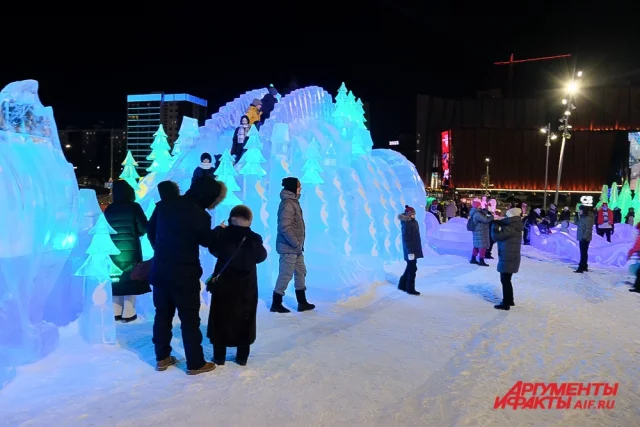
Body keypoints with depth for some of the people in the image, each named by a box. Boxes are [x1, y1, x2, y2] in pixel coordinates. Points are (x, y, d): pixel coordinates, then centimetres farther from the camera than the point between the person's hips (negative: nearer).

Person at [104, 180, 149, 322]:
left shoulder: (109, 209, 3)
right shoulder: (134, 207, -8)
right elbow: (144, 228, -8)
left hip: (113, 249, 4)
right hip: (131, 248, -4)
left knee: (116, 279, 13)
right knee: (130, 278, 4)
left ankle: (116, 312, 18)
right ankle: (128, 313, 5)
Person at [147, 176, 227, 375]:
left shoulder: (164, 205, 1)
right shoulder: (200, 216, -19)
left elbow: (150, 229, 14)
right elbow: (207, 241, -2)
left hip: (160, 271, 6)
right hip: (185, 275, -6)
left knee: (162, 314, 17)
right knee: (190, 319, 4)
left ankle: (162, 358, 28)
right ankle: (195, 363, 13)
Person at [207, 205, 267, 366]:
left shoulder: (222, 235, -10)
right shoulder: (254, 239, -10)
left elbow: (213, 249, 8)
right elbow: (261, 257, 4)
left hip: (223, 284, 0)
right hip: (246, 287, 0)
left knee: (220, 319, 11)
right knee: (244, 321, 11)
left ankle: (219, 357, 16)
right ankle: (242, 357, 17)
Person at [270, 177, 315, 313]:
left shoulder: (293, 202, 13)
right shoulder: (287, 204, -19)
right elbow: (285, 227, -25)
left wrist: (298, 243, 15)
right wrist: (296, 243, -18)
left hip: (296, 248, 10)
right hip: (289, 247, -10)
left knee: (301, 272, 15)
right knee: (285, 275, -2)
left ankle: (302, 302, 24)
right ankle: (276, 304, 10)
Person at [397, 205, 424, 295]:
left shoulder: (414, 222, 9)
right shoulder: (407, 224, -18)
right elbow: (406, 239, -22)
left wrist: (415, 250, 17)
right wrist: (410, 251, -24)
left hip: (415, 250, 9)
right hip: (411, 250, -9)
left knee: (410, 268, 18)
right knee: (412, 269, -1)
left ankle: (402, 285, 29)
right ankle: (410, 289, 10)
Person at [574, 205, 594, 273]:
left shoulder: (588, 218, -17)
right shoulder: (582, 217, 13)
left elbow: (588, 229, -21)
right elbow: (577, 223, 23)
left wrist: (584, 237, -25)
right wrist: (577, 216, 11)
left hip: (585, 239, -10)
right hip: (582, 238, 10)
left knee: (583, 253, -9)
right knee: (584, 253, 16)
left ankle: (581, 268, -9)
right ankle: (584, 267, 26)